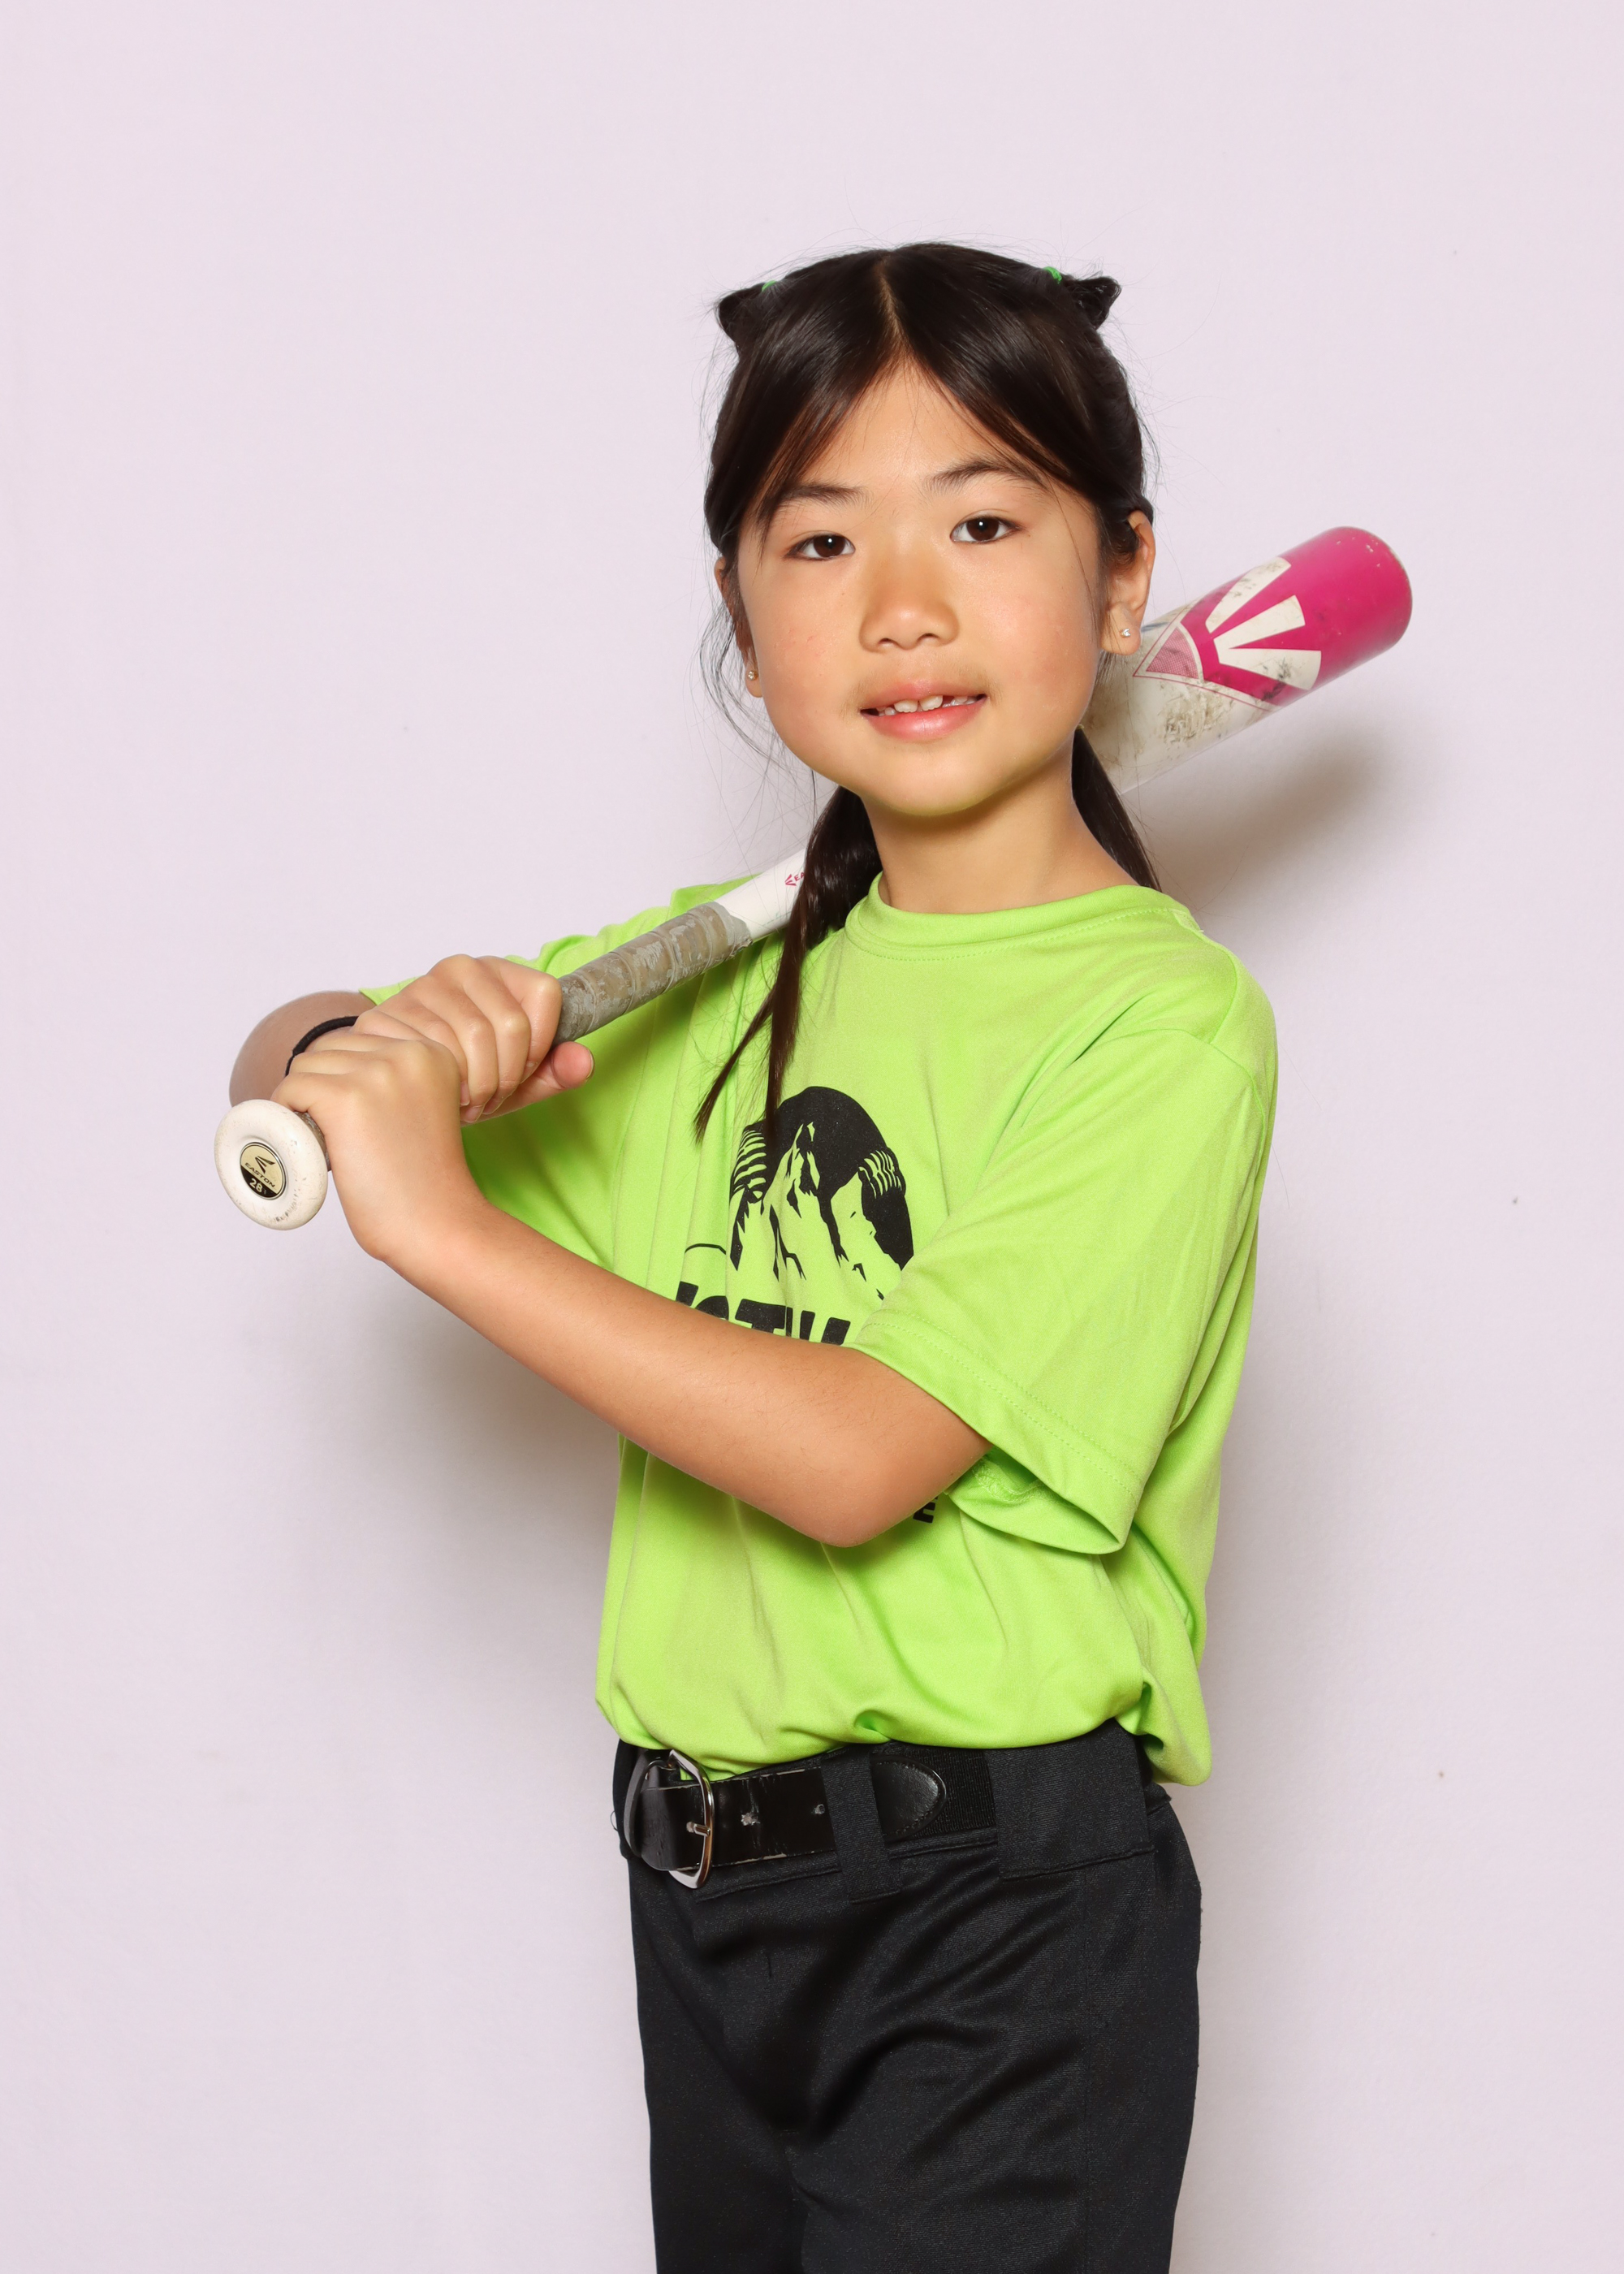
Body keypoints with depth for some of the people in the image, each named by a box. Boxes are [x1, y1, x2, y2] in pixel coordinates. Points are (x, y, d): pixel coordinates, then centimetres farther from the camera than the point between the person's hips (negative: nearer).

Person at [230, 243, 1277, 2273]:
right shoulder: (741, 984, 8)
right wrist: (395, 1041, -8)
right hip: (703, 1874, 6)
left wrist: (440, 1223, -20)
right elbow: (300, 1084, 16)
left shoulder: (1162, 1019, -13)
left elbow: (857, 1455, -21)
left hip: (996, 1900, -6)